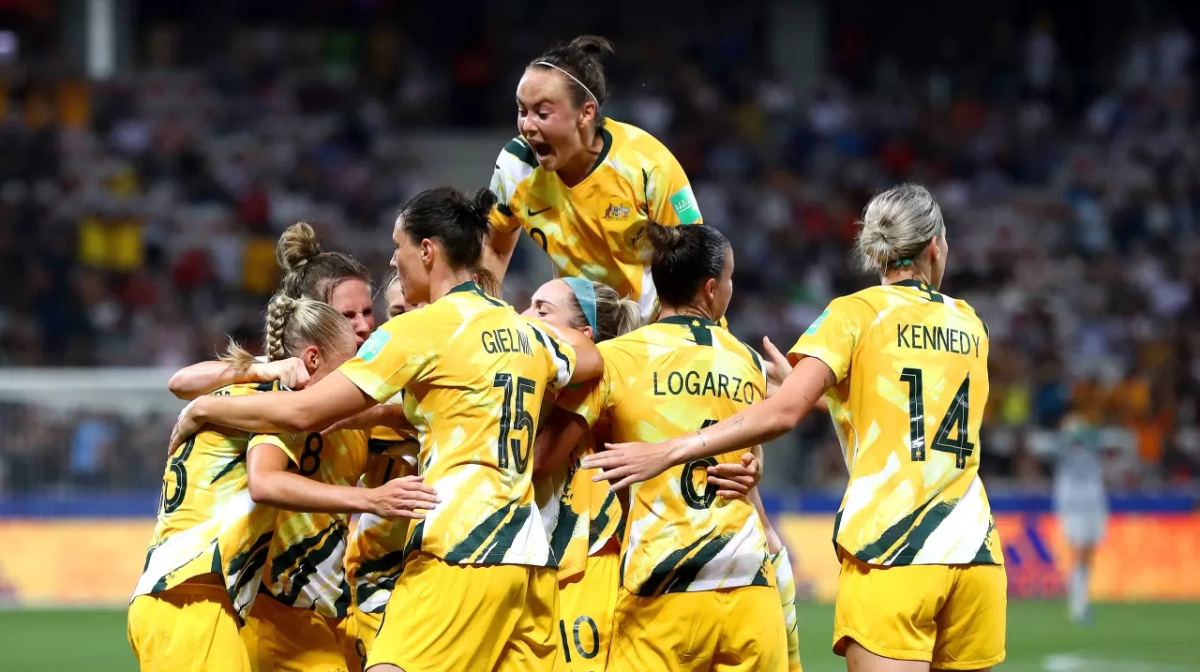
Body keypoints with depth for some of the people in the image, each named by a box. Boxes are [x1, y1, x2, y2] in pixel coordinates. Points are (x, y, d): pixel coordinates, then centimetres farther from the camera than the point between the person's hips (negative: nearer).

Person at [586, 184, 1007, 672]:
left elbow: (784, 413, -12)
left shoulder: (854, 314, 1)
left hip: (888, 554, -4)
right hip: (974, 555, 4)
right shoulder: (969, 324, 14)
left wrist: (667, 451, -12)